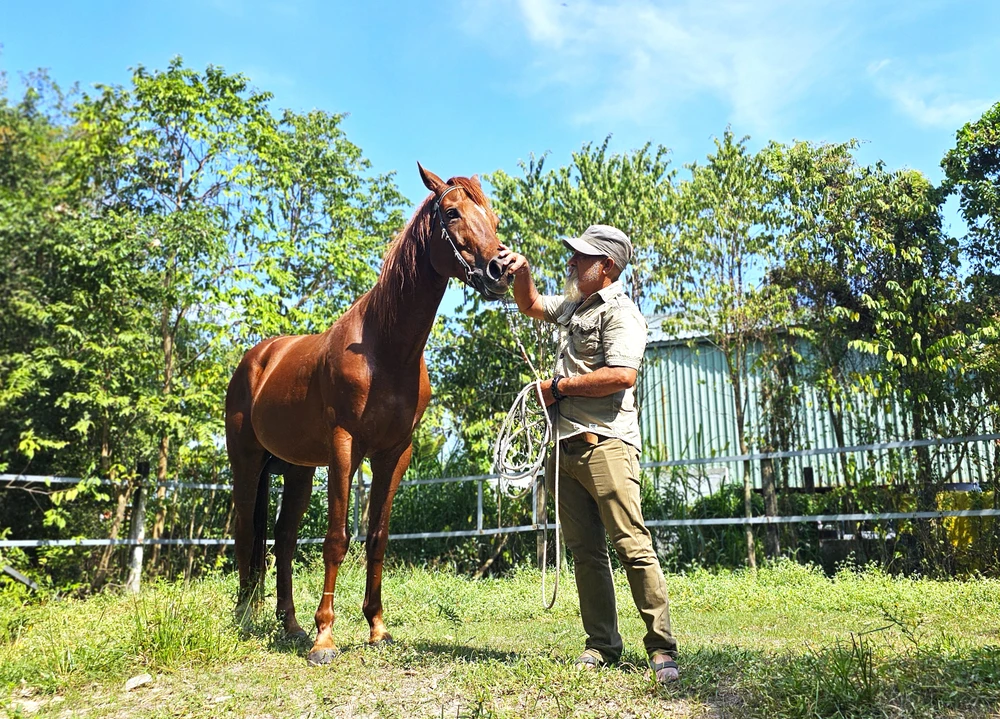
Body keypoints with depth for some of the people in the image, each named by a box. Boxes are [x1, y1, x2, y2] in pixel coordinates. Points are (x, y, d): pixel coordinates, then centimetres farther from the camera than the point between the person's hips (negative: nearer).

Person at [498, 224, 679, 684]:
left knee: (632, 545, -8)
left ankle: (661, 648, 1)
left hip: (605, 444, -9)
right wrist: (521, 271, 16)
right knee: (584, 551, 9)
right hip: (566, 447, 9)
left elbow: (622, 375, -20)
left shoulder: (620, 312, -6)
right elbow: (531, 306, 37)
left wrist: (560, 386, -10)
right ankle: (602, 645, 17)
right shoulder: (574, 306, 22)